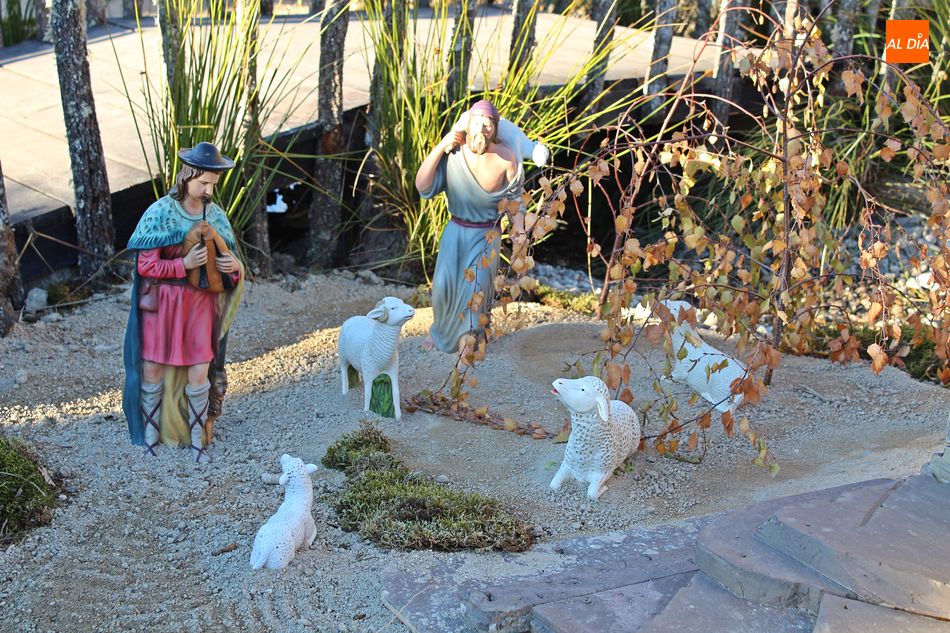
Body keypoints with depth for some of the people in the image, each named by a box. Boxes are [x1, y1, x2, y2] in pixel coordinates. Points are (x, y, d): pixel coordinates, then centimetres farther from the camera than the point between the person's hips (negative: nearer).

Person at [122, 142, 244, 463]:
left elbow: (227, 261, 10)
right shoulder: (160, 212, -11)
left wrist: (233, 267, -14)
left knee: (200, 372, 1)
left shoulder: (216, 215, 2)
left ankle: (197, 438, 17)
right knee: (153, 368, 5)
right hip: (161, 300, -3)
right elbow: (146, 265, -13)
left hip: (200, 301, 3)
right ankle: (151, 433, 23)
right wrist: (185, 264, -25)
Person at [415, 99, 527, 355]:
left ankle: (465, 338, 5)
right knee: (444, 283, -4)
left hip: (487, 234, -1)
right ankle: (439, 328, 28)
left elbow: (515, 196, -3)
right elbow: (422, 186, -23)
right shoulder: (453, 153, -18)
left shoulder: (507, 158, -17)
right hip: (456, 230, 1)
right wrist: (440, 147, -28)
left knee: (475, 284, -12)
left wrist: (519, 228, -16)